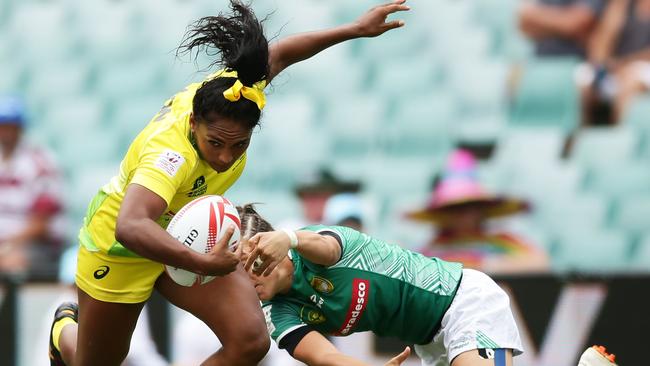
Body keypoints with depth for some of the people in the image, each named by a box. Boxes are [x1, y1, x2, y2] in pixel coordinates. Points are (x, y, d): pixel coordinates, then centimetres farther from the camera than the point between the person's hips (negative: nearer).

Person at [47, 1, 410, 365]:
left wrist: (357, 29, 2)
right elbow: (130, 228, -59)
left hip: (189, 237, 6)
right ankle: (66, 329, 52)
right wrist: (202, 264, -68)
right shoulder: (171, 153, -43)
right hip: (120, 248, -6)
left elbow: (278, 54, -2)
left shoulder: (228, 93, -24)